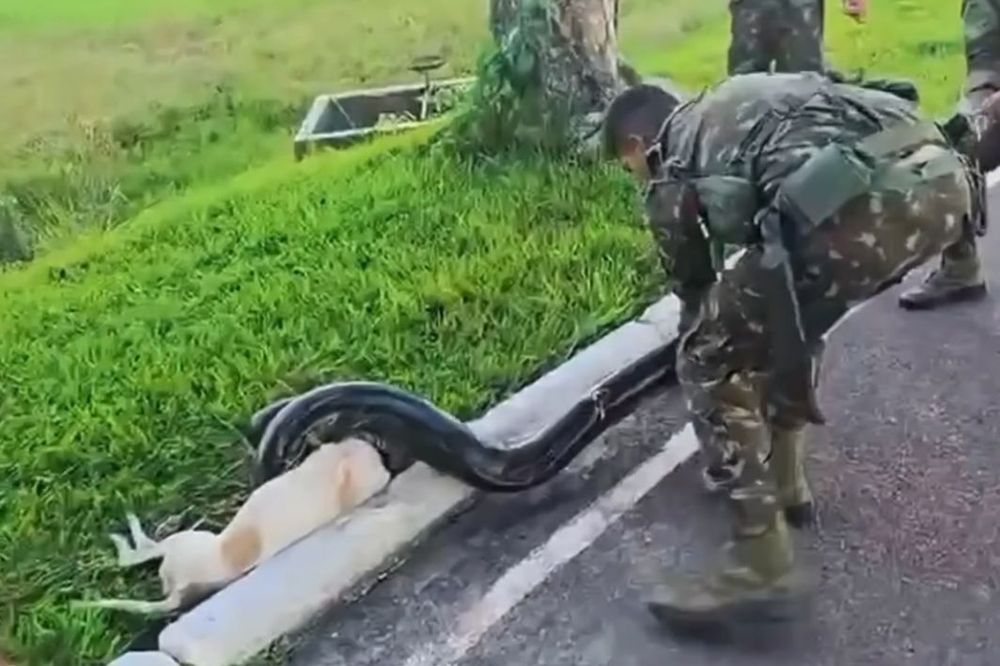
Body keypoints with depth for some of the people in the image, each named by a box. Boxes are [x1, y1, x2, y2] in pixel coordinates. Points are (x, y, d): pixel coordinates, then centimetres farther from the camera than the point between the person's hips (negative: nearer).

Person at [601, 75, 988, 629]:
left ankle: (764, 566, 7)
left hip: (859, 204, -8)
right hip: (946, 177, 8)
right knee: (789, 313, 31)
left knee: (708, 361, 7)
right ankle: (782, 478, 41)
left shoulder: (671, 172, 18)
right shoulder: (724, 104, 38)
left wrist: (712, 357, 48)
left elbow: (694, 288, 29)